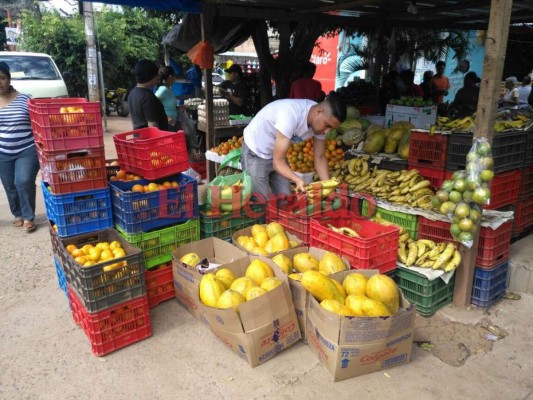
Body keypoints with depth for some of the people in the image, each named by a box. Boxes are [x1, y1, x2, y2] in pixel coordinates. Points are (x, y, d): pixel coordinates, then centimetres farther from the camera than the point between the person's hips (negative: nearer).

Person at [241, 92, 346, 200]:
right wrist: (298, 181, -47)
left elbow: (320, 158, -4)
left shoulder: (320, 121, -14)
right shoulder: (291, 114, -36)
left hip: (276, 153, 7)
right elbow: (278, 162, -33)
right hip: (255, 154, -7)